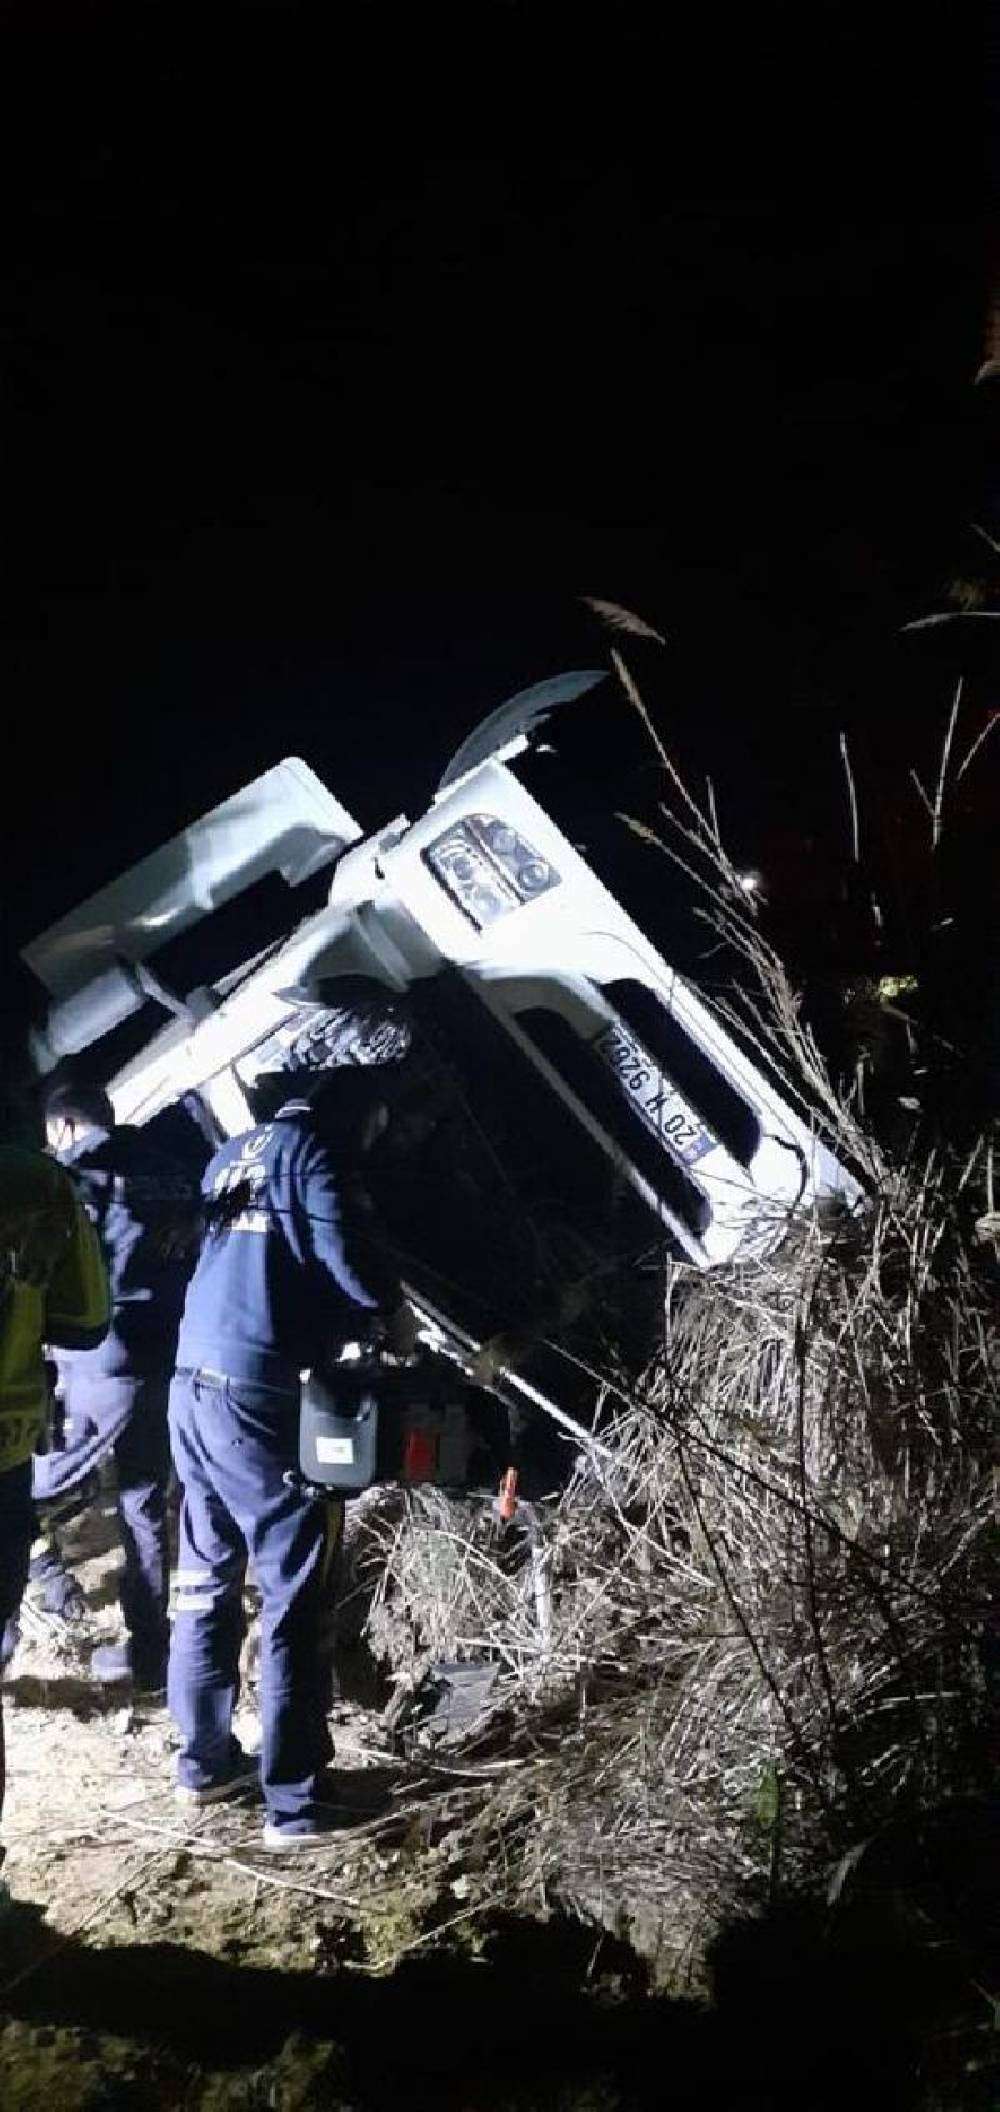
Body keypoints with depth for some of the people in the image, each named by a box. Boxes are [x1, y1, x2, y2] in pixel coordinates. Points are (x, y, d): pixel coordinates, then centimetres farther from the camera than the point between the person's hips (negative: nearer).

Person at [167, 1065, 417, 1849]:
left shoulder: (233, 1154, 17)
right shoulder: (310, 1148, -6)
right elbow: (348, 1251, -18)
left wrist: (362, 1314, 25)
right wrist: (394, 1313, 1)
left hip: (193, 1387, 8)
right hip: (260, 1399, -8)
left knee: (207, 1582, 17)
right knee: (294, 1601, -1)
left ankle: (205, 1761, 28)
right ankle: (293, 1803, 3)